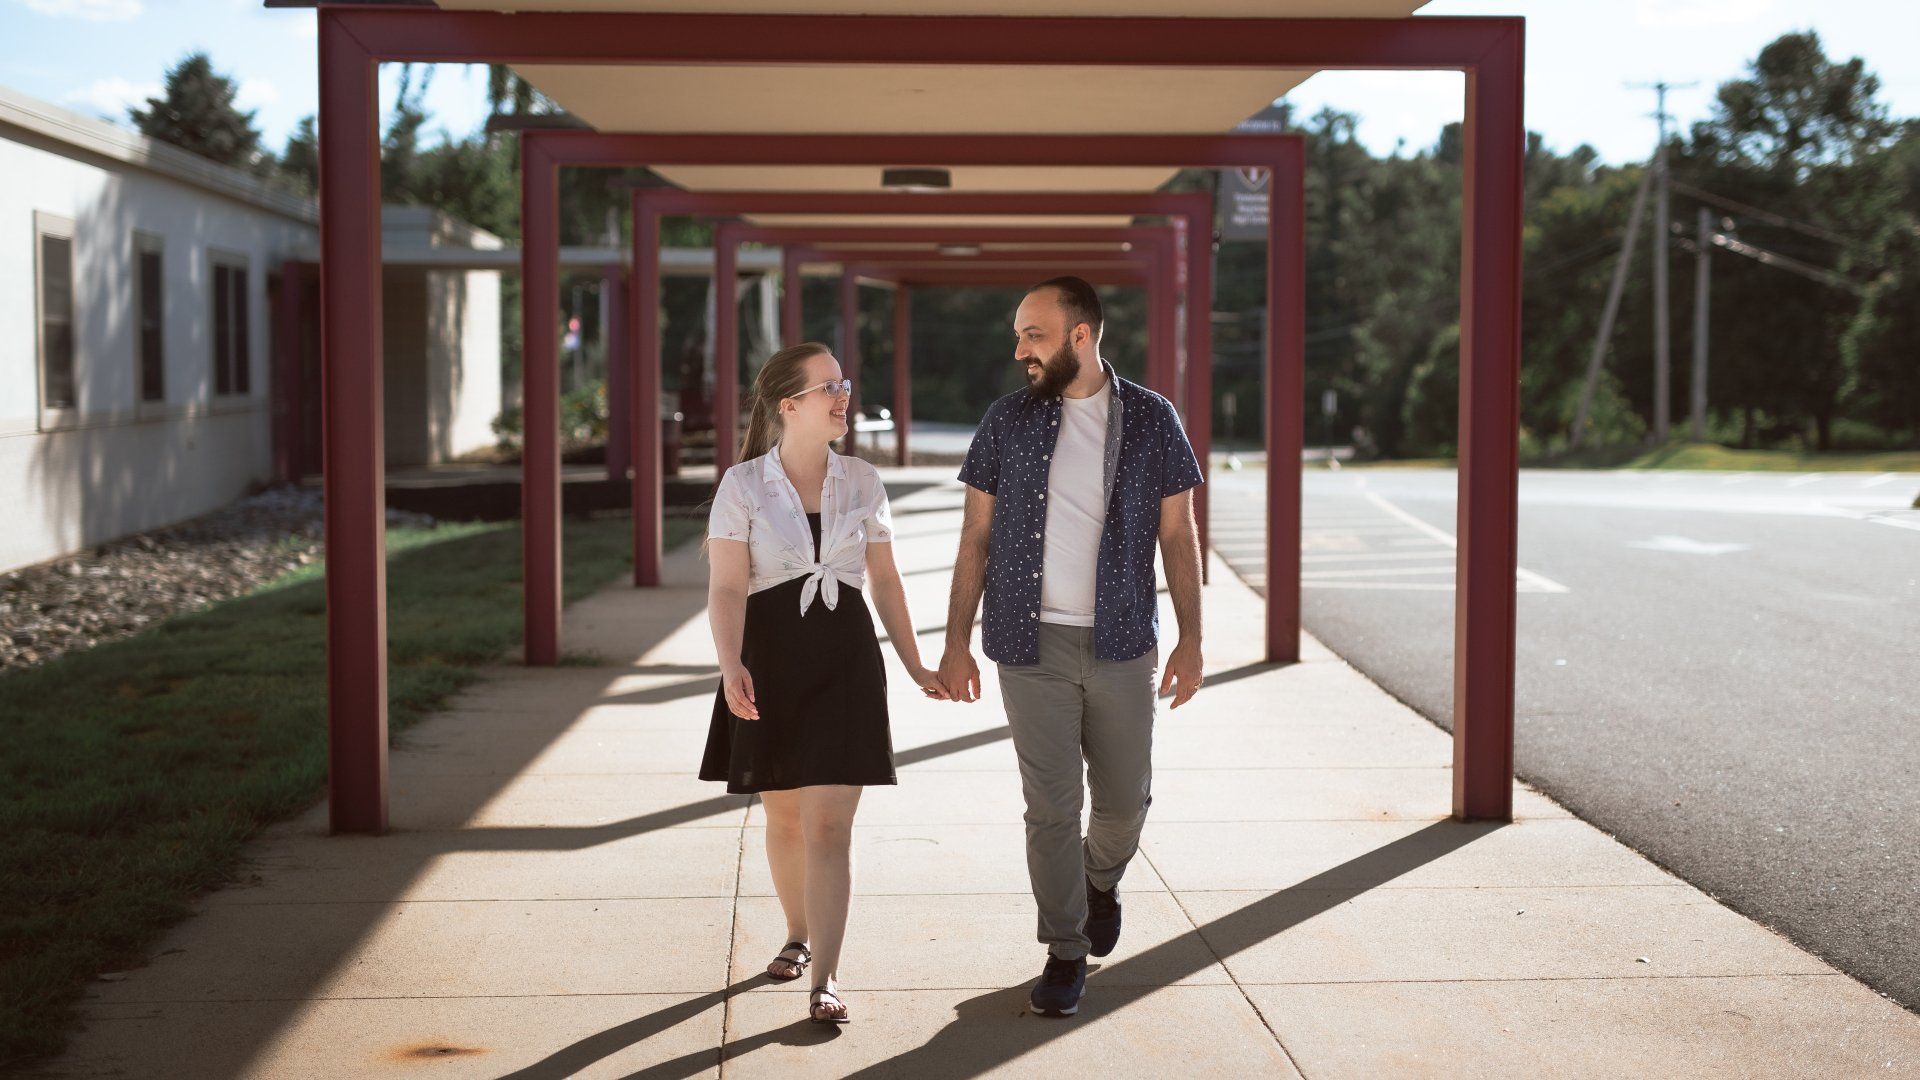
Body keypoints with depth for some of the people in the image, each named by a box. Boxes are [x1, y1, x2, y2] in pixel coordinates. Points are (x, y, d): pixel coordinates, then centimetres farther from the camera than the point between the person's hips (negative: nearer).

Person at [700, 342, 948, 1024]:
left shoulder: (861, 481, 5)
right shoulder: (742, 485, -4)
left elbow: (885, 580, 11)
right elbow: (727, 587, -11)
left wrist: (915, 667, 11)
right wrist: (731, 667, -27)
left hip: (845, 659, 1)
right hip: (770, 658, 0)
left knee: (829, 824, -7)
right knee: (783, 815, 14)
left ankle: (825, 977, -6)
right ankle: (799, 937, 36)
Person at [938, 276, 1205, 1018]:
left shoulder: (1152, 420, 0)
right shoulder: (1007, 422, 1)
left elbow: (1178, 535, 2)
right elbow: (976, 537, 4)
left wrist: (1190, 639, -4)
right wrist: (957, 642, 0)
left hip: (1121, 643, 0)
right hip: (1032, 644, 0)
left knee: (1124, 798, 8)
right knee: (1051, 804, 1)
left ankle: (1102, 878, 41)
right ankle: (1066, 951, 16)